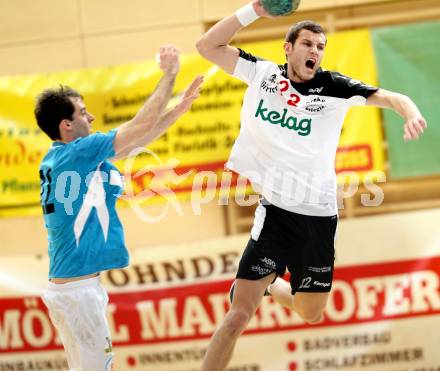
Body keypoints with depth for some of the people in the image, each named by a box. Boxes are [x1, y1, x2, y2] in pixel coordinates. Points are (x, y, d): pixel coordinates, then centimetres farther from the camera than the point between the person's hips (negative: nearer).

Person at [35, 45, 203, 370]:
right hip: (77, 288, -10)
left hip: (68, 285, 10)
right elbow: (141, 126, -10)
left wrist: (179, 107, 17)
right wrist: (169, 75, 0)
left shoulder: (57, 159, 12)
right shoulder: (76, 153, -14)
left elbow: (134, 139, 18)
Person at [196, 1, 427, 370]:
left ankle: (267, 284, 47)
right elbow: (208, 46, -1)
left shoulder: (332, 86, 1)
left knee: (311, 314, 17)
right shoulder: (263, 74, 2)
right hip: (276, 212, -2)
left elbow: (391, 97, -4)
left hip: (319, 217, 2)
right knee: (240, 314, -14)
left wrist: (412, 114, -27)